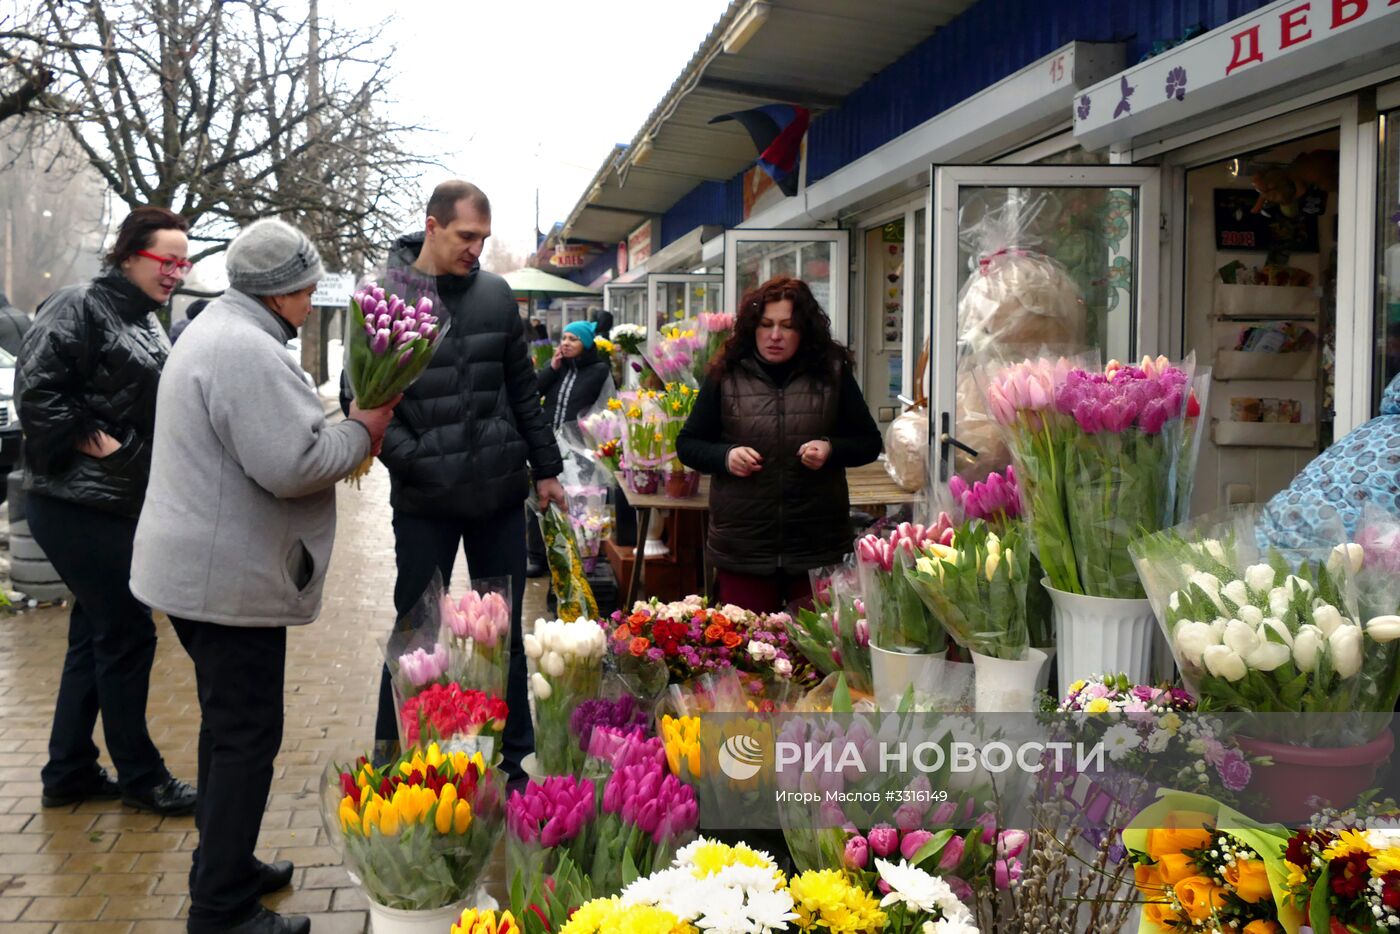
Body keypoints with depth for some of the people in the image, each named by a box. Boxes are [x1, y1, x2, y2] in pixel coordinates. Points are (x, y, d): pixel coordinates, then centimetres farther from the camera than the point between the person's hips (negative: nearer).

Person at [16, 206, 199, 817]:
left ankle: (69, 773, 26)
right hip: (75, 506, -10)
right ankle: (140, 777, 10)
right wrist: (90, 443, -19)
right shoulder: (80, 308, -12)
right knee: (127, 633, -3)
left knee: (97, 631, 15)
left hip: (118, 507, 10)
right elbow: (35, 391, -21)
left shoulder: (146, 326, 16)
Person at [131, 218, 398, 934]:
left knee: (229, 726, 20)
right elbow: (291, 464, -26)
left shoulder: (215, 331, 16)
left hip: (195, 569, 11)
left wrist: (339, 431, 11)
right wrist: (360, 431, -11)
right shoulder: (248, 350, -21)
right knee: (247, 736, -2)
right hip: (228, 579, -11)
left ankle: (225, 866, 34)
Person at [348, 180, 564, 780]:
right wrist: (411, 460, -17)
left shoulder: (495, 293, 5)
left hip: (501, 493, 4)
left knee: (505, 632, 12)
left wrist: (545, 468, 11)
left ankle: (514, 758, 24)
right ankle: (392, 759, 22)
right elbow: (361, 396, -6)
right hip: (425, 500, -3)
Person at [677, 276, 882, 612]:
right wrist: (725, 456, -11)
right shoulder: (726, 376, 2)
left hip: (819, 545, 0)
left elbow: (869, 442, 9)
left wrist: (831, 449, -11)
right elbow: (687, 444, 8)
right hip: (742, 545, 0)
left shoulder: (832, 373, 2)